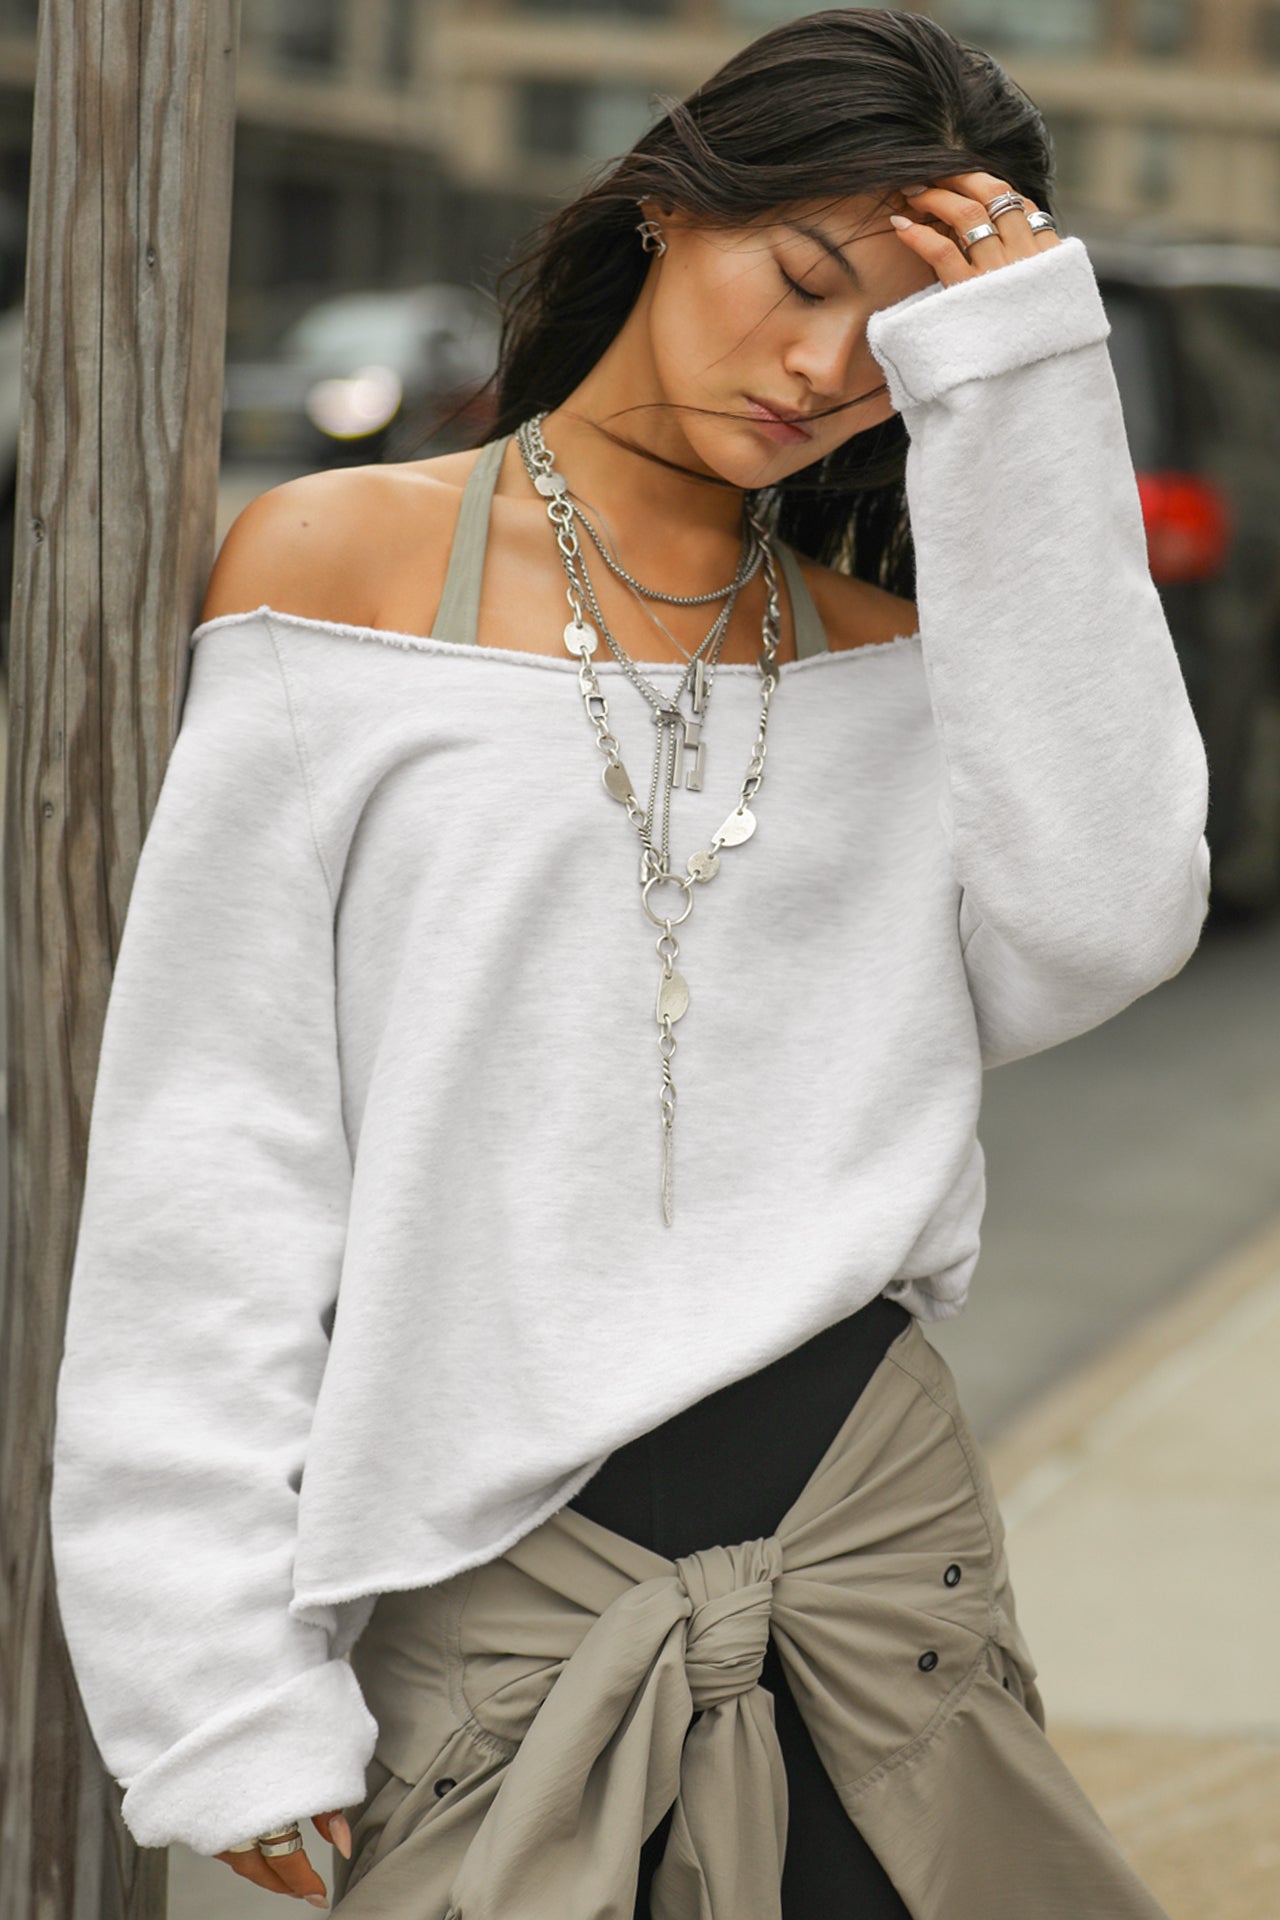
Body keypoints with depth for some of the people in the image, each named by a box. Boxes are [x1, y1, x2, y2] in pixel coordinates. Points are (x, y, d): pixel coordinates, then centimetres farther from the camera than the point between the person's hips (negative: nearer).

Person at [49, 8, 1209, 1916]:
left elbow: (1098, 926, -10)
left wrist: (1022, 407, -7)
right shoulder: (344, 561, 1)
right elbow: (207, 1148, -2)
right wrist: (224, 1678, -7)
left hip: (877, 1536, 3)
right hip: (493, 1587, -3)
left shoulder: (888, 642, 11)